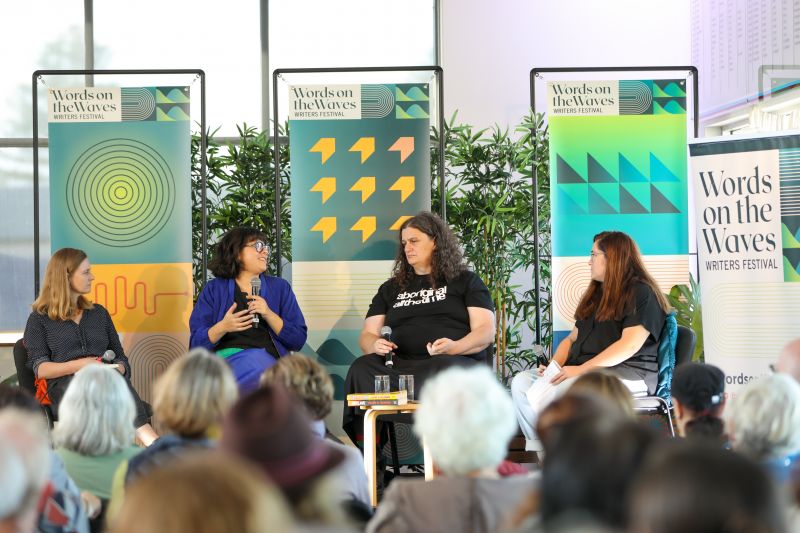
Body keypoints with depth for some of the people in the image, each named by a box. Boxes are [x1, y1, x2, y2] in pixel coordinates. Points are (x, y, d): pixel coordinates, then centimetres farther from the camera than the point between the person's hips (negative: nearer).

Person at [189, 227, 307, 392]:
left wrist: (269, 315, -5)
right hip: (226, 357, -2)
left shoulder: (280, 287, 17)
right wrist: (222, 327, -13)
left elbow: (299, 340, 8)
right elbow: (196, 343, 6)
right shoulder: (214, 289, 13)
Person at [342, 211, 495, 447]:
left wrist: (455, 347, -16)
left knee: (446, 369, -40)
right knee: (362, 368, -30)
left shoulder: (466, 281, 18)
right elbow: (367, 335, 22)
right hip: (400, 365, 3)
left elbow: (486, 332, 6)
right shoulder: (391, 288, 28)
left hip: (458, 361, -3)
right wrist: (375, 345, -5)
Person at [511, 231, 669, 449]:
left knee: (552, 390, -33)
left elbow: (630, 345, -15)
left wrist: (581, 369, -21)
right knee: (521, 382, -12)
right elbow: (572, 338, 25)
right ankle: (537, 448, -22)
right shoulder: (596, 295, 27)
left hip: (627, 374, -9)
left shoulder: (642, 293, -3)